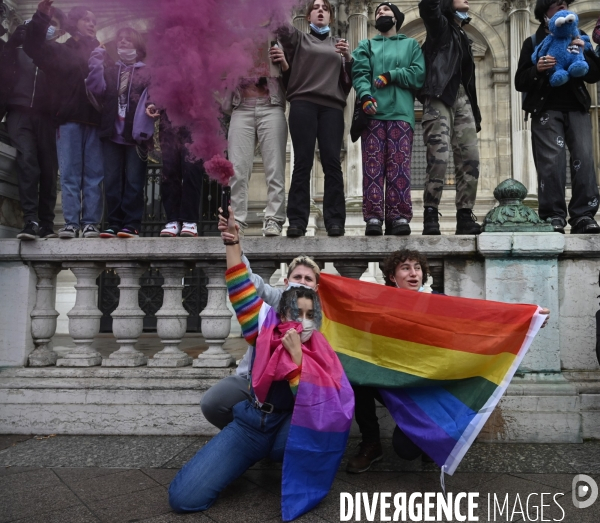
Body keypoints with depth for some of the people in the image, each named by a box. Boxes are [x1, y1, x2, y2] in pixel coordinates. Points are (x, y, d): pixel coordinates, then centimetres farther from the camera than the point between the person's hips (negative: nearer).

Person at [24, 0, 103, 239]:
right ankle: (71, 223, -4)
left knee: (94, 175, -3)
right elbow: (32, 46, 4)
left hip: (96, 121, 1)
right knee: (69, 175, -5)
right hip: (69, 120, 0)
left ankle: (90, 223, -3)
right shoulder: (60, 51, 17)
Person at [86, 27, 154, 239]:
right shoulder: (110, 69, 20)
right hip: (112, 134, 4)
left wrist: (145, 131, -15)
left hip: (136, 135, -4)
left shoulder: (146, 72, 8)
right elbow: (97, 90, 4)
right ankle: (114, 223, 4)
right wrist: (96, 64, -7)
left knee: (133, 182, -5)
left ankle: (131, 224, -3)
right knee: (111, 181, 0)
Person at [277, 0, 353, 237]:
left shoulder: (338, 45, 25)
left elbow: (349, 80, 16)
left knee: (332, 161, -9)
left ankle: (335, 220, -10)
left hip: (332, 106, 2)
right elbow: (280, 25, 1)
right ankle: (297, 221, -11)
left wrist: (348, 57, -1)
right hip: (303, 104, -1)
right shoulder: (298, 38, 20)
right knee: (303, 162, -10)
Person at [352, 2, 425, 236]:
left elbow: (419, 74, 6)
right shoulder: (366, 46, 24)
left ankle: (399, 218, -9)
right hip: (373, 112, 1)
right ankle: (373, 218, -11)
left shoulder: (411, 44, 23)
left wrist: (391, 75, -6)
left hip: (401, 112, 0)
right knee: (373, 166, -8)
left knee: (399, 166, -8)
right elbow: (359, 73, 5)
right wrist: (365, 96, -16)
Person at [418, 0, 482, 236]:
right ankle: (431, 215, -17)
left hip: (462, 99, 7)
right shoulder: (440, 25, 11)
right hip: (440, 97, -7)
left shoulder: (462, 35, 29)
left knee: (470, 158, -5)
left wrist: (475, 112, 18)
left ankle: (465, 216, -4)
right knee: (439, 157, -19)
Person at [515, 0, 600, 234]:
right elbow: (520, 82, 4)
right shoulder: (533, 42, 11)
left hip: (577, 107, 3)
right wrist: (537, 69, -15)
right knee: (551, 161, -13)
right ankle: (554, 216, -11)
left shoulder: (578, 37, 19)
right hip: (546, 109, -2)